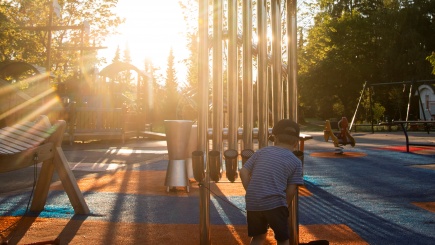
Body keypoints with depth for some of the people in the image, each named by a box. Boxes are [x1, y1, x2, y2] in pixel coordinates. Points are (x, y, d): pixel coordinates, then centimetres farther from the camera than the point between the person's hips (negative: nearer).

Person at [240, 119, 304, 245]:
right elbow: (291, 190, -2)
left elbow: (243, 172, 7)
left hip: (253, 203, 4)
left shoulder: (262, 152, 12)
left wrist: (251, 194, 12)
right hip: (274, 203, -4)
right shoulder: (296, 162, 5)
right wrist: (285, 206, 13)